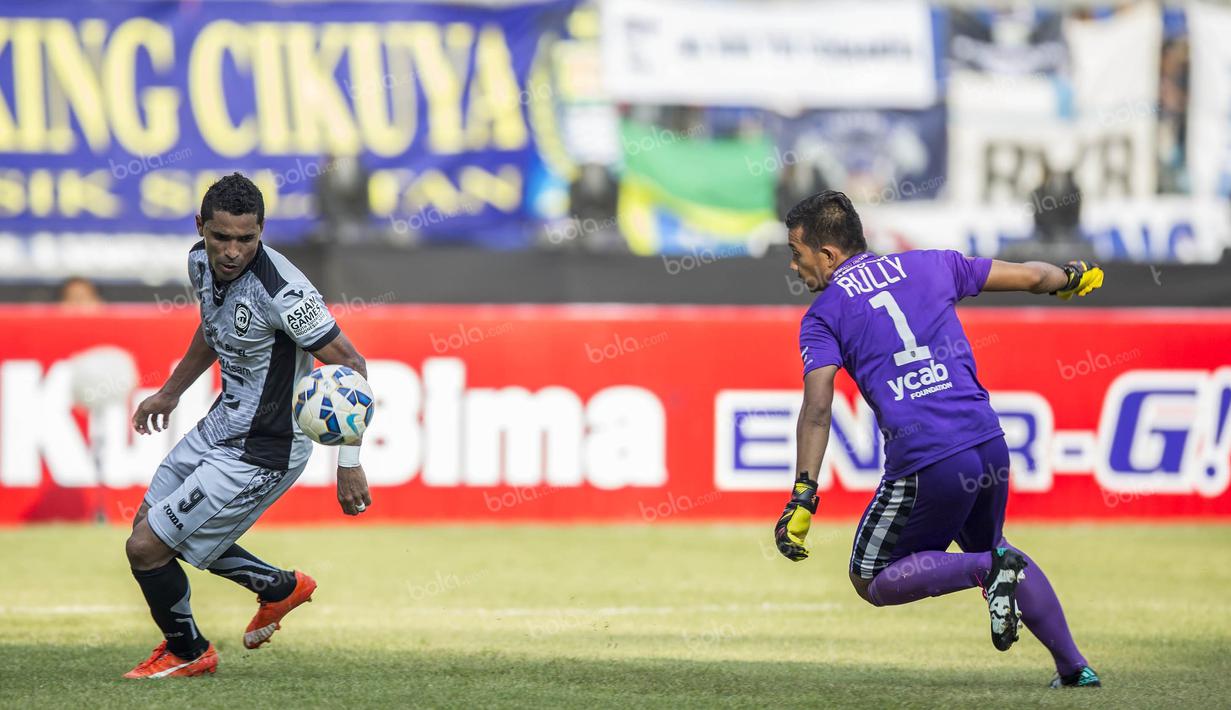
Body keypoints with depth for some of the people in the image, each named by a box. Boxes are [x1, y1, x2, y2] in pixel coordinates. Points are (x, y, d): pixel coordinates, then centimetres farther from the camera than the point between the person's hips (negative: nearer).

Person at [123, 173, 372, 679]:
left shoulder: (280, 290, -30)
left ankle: (188, 652, 23)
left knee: (146, 548, -6)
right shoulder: (202, 263, -5)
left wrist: (349, 463, -29)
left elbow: (349, 365, -24)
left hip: (261, 451, -9)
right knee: (149, 520, 23)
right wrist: (171, 391, 28)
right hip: (222, 423, 9)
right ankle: (279, 588, 36)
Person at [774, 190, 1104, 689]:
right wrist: (1073, 277, 46)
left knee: (872, 581, 12)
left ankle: (989, 570, -10)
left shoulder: (823, 316, 3)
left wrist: (803, 498, -15)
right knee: (985, 547, 30)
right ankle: (1073, 666, 22)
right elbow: (1030, 276, 24)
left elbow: (817, 410, -10)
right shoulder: (930, 267, 15)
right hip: (988, 442, 5)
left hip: (924, 462, -5)